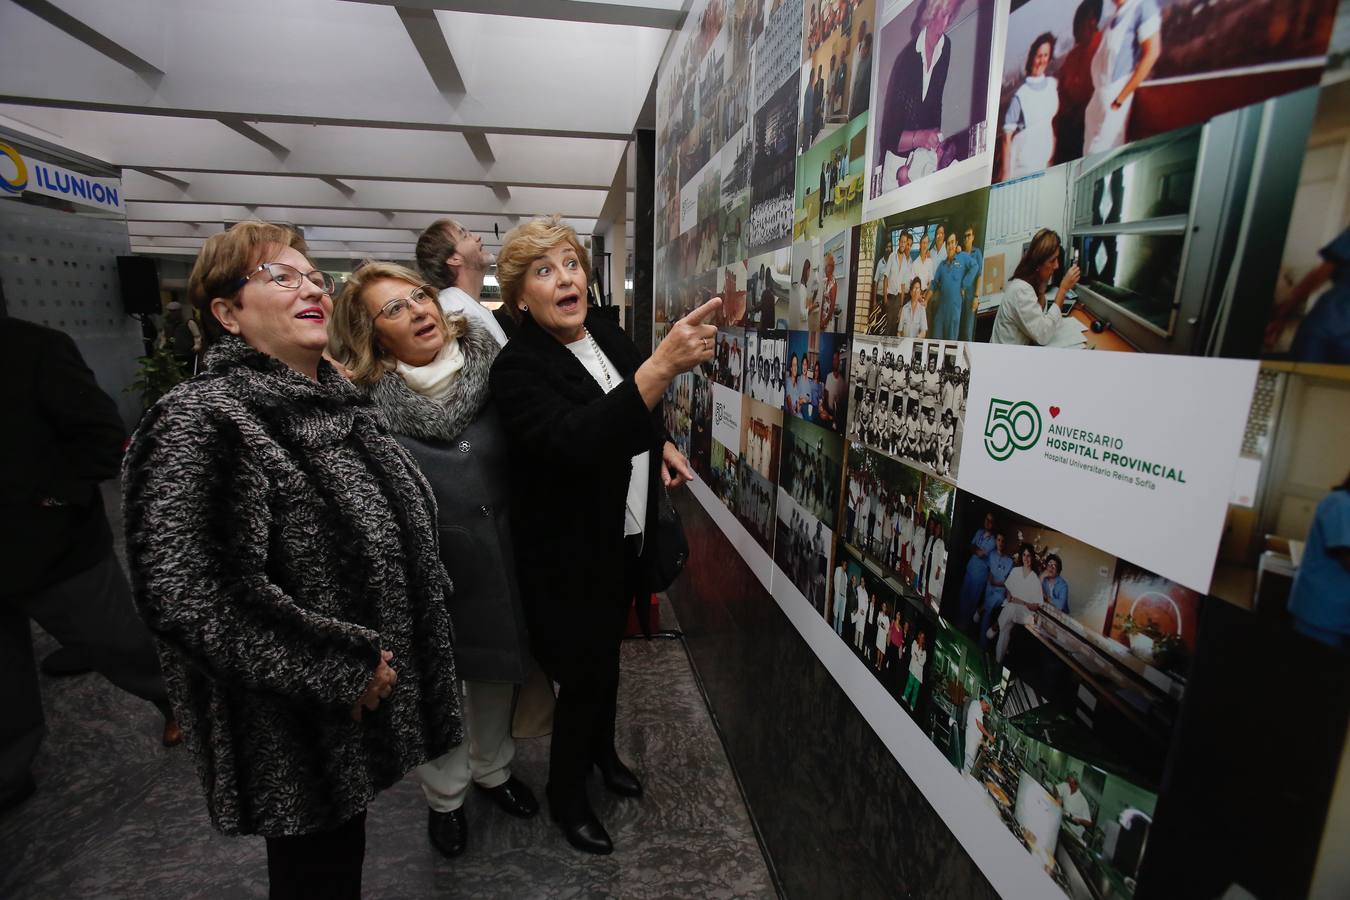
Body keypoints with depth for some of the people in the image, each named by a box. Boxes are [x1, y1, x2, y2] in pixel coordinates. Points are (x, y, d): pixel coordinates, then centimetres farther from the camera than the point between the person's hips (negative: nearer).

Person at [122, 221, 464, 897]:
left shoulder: (342, 405, 5)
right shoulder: (200, 420, -19)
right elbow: (181, 592, -25)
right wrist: (338, 670, -21)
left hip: (367, 702, 7)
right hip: (295, 736, -7)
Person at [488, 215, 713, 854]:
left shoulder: (606, 332, 0)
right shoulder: (518, 368, -23)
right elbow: (575, 441, -42)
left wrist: (662, 444, 3)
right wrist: (662, 366, -50)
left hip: (627, 535, 7)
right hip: (571, 555, -7)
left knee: (607, 652, 25)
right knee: (584, 674, 7)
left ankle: (602, 750, 52)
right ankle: (565, 792, 37)